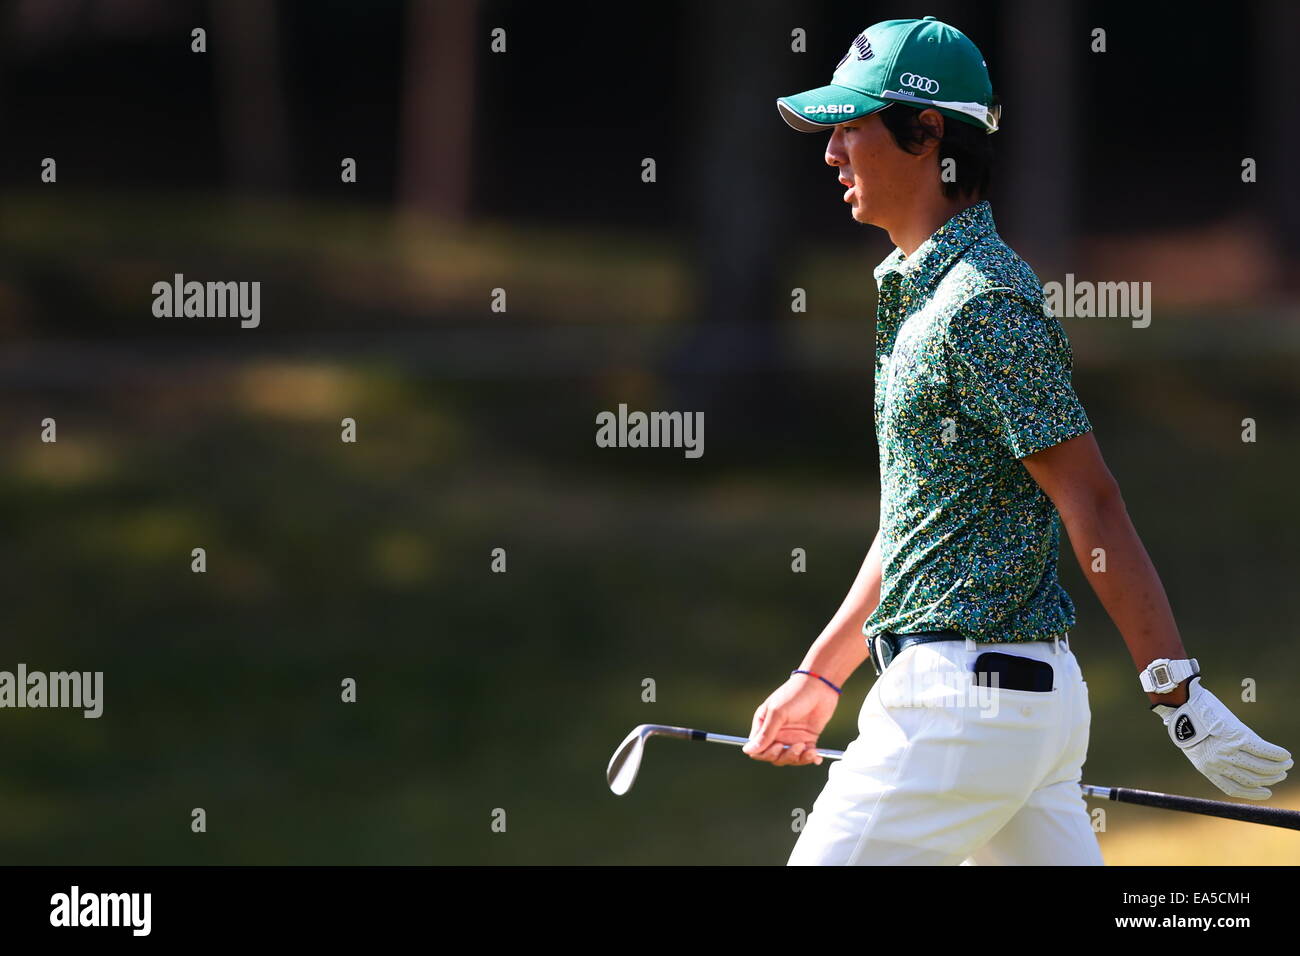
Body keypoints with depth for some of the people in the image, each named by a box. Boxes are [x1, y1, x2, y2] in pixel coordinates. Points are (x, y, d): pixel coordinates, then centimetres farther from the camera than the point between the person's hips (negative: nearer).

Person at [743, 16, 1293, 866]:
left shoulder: (986, 302, -14)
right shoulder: (919, 292, 17)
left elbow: (1092, 504, -18)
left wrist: (1179, 694, -20)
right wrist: (822, 674, 26)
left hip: (965, 699, -10)